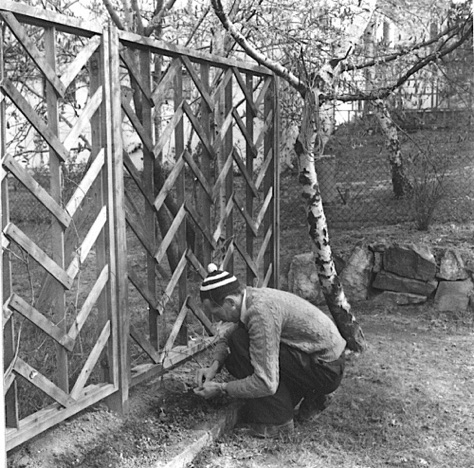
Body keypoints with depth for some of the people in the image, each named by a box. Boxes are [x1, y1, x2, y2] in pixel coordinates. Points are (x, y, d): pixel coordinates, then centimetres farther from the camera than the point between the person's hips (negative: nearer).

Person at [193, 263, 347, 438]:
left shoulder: (261, 312, -27)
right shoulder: (250, 297, 1)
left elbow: (266, 383, -29)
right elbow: (226, 340, 15)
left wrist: (221, 389, -17)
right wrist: (215, 365, -4)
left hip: (327, 369, -9)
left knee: (241, 344, -19)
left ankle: (276, 420, -8)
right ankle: (311, 399, 16)